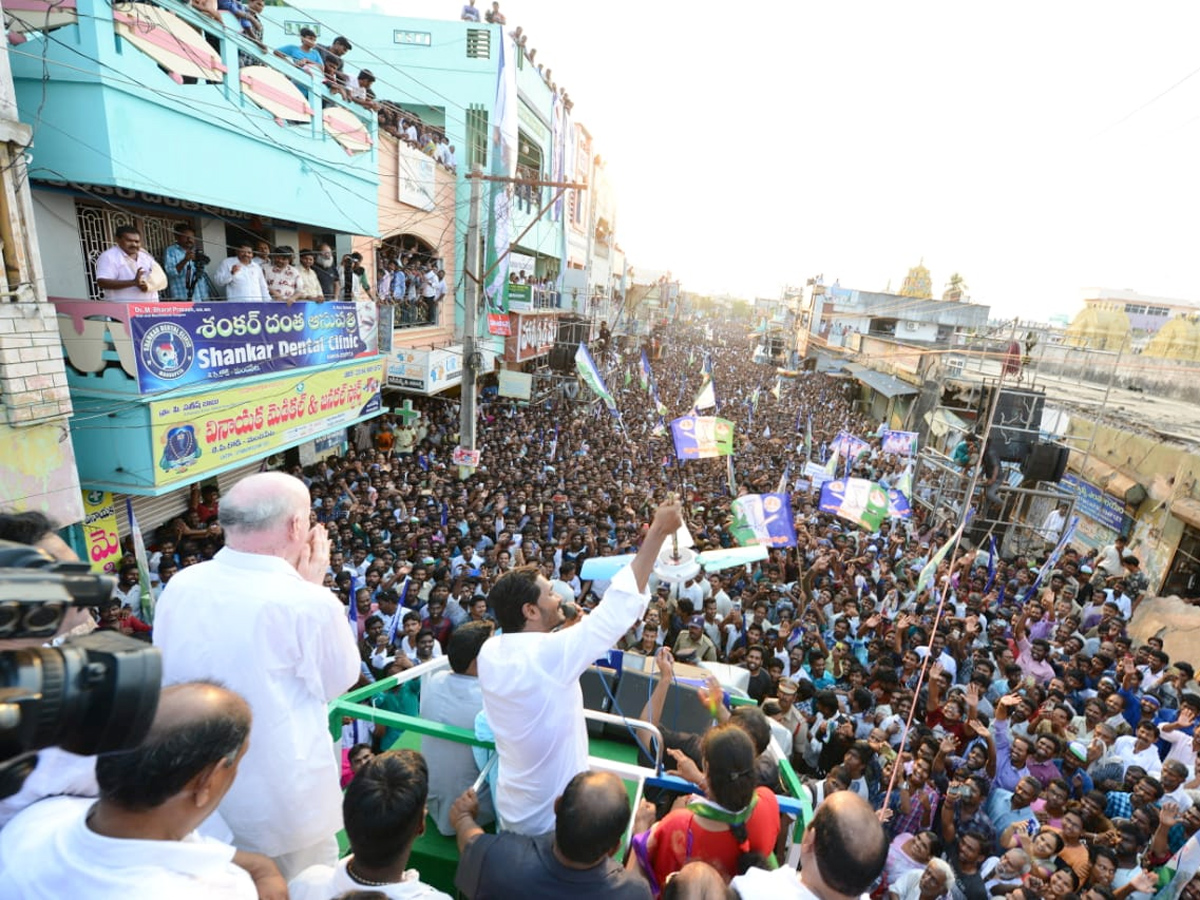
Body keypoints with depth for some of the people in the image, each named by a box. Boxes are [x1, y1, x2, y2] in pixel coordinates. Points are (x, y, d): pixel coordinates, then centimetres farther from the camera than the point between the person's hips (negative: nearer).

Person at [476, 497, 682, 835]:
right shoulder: (549, 654, -31)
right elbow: (620, 605, -30)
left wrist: (563, 623, -2)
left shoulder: (489, 652, -10)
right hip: (553, 820, -7)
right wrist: (658, 532, -26)